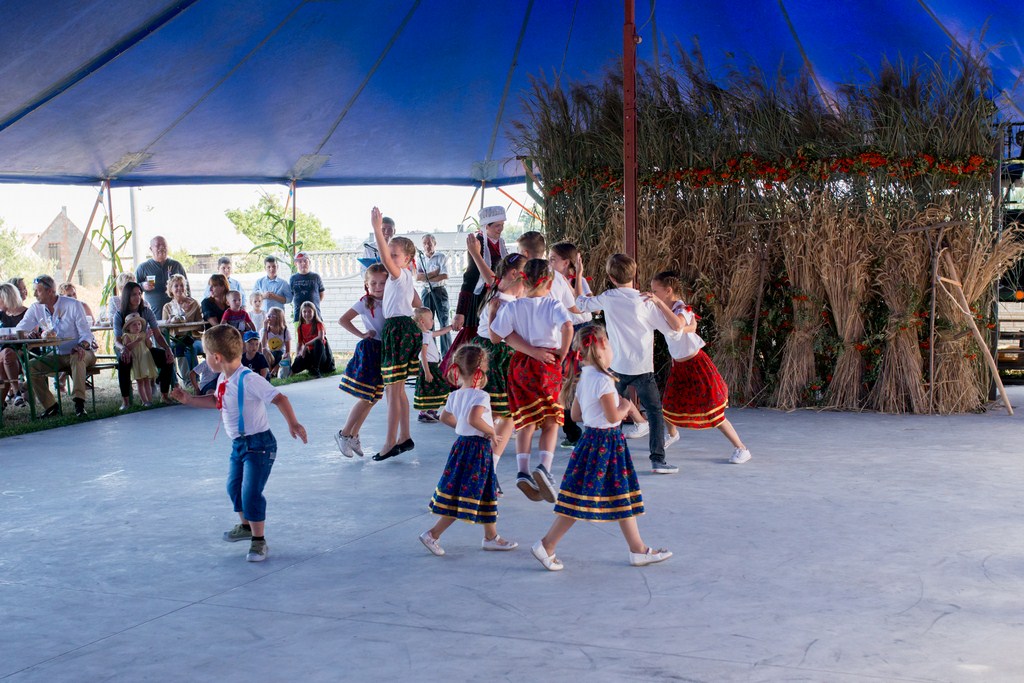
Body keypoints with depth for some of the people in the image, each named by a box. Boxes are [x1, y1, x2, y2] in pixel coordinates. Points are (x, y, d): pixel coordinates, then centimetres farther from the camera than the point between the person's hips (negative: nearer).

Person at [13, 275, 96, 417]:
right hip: (57, 356, 5)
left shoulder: (73, 305, -11)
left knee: (77, 357, -39)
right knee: (30, 366, -17)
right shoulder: (36, 309, 2)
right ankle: (50, 406, -12)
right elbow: (18, 331, -1)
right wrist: (28, 334, -26)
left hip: (79, 353, -5)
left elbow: (86, 333, -13)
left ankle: (79, 402, -41)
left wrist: (82, 346, -37)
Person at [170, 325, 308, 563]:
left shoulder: (249, 380, -25)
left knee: (251, 493, -11)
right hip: (239, 443, 10)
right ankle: (246, 526, 44)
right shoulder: (224, 380, 4)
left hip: (258, 444, -10)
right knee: (234, 487, 21)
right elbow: (217, 401, 24)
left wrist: (293, 423, -39)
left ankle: (258, 540, 4)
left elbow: (279, 398, -30)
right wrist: (190, 400, 21)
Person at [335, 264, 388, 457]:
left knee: (374, 397, 9)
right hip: (369, 349, -7)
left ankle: (353, 435, 19)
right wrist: (361, 334, -13)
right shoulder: (365, 302, -9)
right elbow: (343, 320, -13)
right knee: (366, 398, -7)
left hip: (384, 351, 7)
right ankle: (344, 434, 6)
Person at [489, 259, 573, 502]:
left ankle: (523, 471, -6)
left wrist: (493, 310, 4)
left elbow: (496, 336, -5)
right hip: (548, 365, -2)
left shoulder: (512, 307, -2)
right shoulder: (553, 305, -6)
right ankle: (544, 466, -15)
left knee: (525, 420, 8)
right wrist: (562, 352, -12)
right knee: (551, 421, 6)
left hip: (520, 365, 2)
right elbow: (567, 326, -23)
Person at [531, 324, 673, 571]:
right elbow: (613, 417, -22)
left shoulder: (583, 378, 8)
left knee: (623, 499, 13)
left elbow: (576, 414, 14)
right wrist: (625, 406, -1)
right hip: (603, 442, -10)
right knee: (580, 501, -4)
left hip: (592, 438, 10)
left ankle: (638, 550, 19)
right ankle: (546, 546, 2)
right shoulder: (603, 380, -20)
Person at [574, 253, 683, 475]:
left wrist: (578, 275, 25)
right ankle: (658, 459, -5)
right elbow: (676, 326, -10)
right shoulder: (646, 303, -10)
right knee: (654, 412, 3)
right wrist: (660, 303, -8)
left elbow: (581, 302, 17)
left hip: (617, 367, 3)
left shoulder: (607, 298, -2)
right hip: (642, 367, -3)